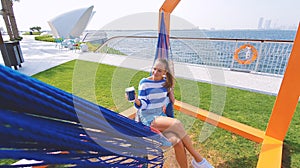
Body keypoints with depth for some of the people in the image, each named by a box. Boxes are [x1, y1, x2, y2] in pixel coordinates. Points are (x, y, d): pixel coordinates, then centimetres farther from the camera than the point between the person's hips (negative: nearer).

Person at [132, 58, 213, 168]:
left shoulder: (166, 82, 3)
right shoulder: (144, 83, -9)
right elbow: (143, 105, -10)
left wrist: (170, 92, 7)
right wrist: (136, 101, -30)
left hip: (161, 116, 5)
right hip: (148, 118, -4)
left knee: (178, 142, -24)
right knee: (176, 124, -30)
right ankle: (198, 159, -13)